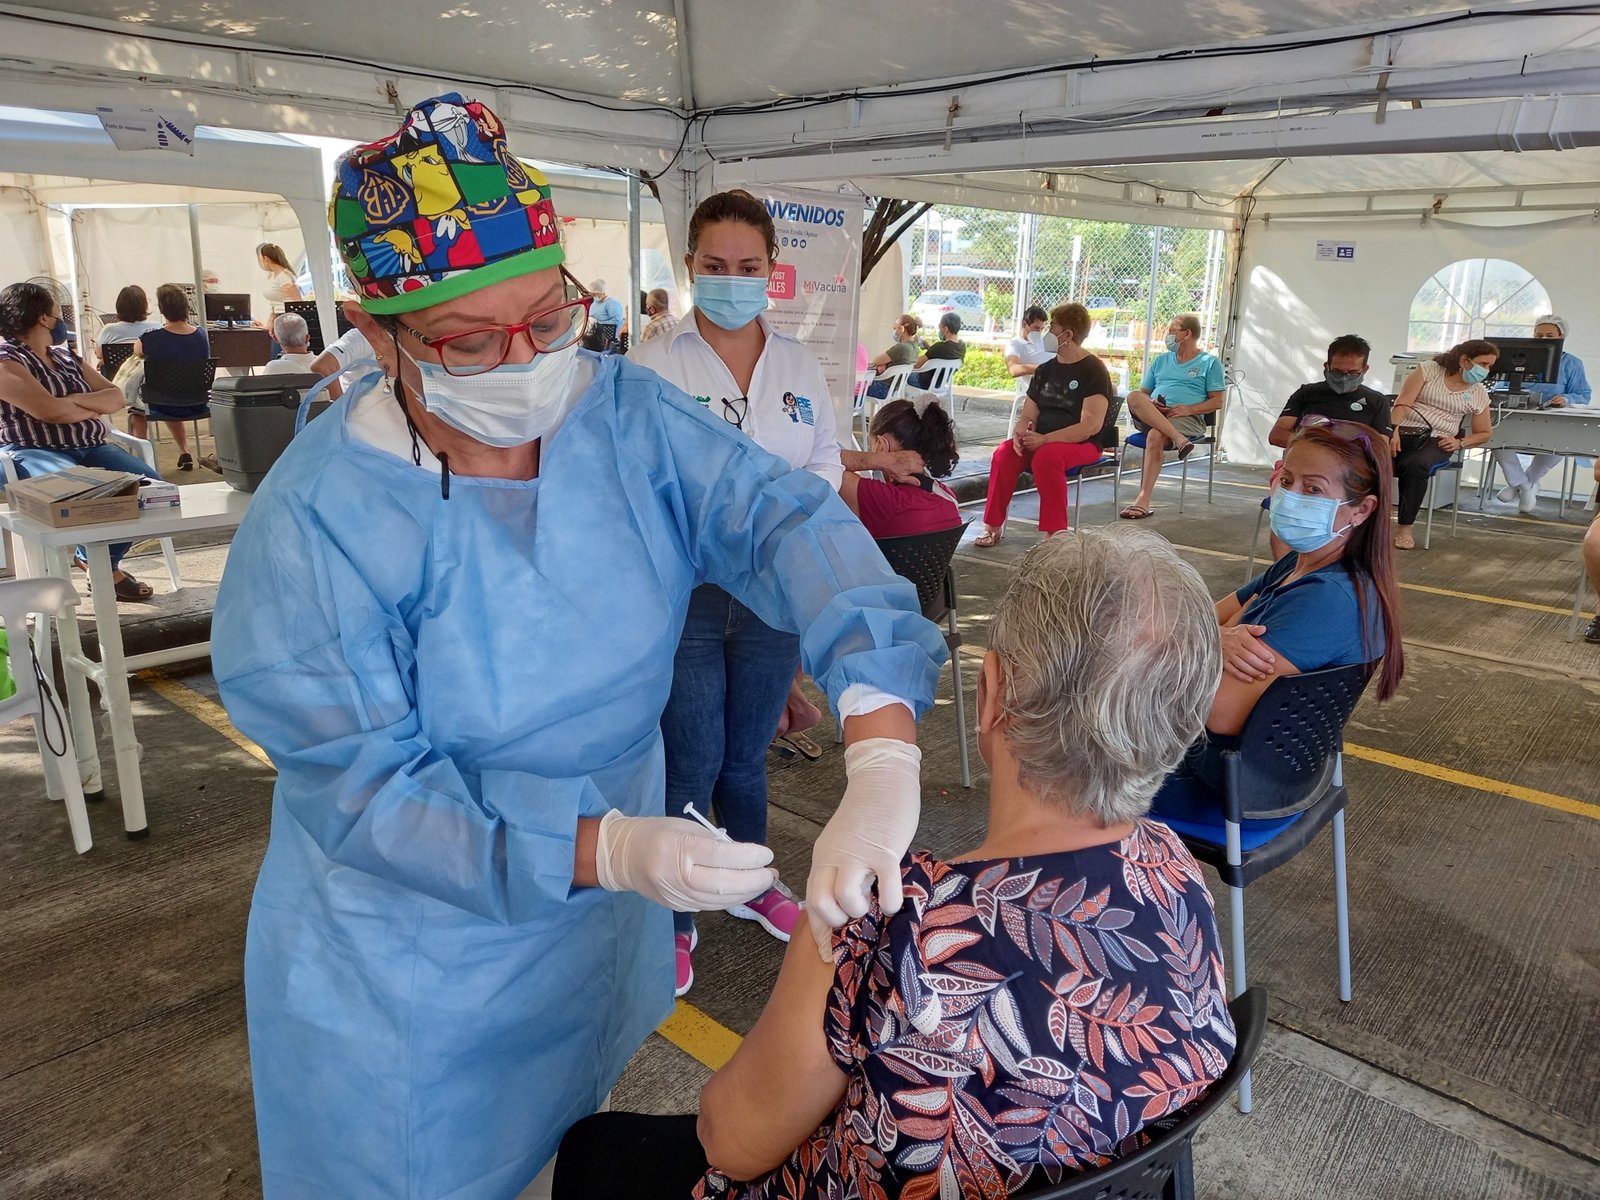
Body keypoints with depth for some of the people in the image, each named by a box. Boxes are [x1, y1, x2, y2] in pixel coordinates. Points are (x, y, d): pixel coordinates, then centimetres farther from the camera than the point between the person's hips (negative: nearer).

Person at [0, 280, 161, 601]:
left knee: (148, 483, -18)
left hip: (90, 448, 7)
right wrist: (94, 407, 0)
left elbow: (117, 397, 9)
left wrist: (74, 400, -8)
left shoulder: (66, 356, 20)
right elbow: (50, 411, -18)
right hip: (35, 453, -7)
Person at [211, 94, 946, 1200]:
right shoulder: (316, 523, -26)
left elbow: (784, 519, -27)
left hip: (605, 912, 4)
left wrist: (882, 753, -43)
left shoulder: (625, 414, -15)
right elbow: (363, 788, -25)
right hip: (421, 952, -4)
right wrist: (602, 850, -38)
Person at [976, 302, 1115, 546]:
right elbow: (1028, 415, 12)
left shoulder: (1094, 371, -8)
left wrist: (1045, 439, -25)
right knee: (1004, 453, -22)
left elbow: (1091, 425, -18)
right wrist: (1019, 433, -13)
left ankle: (1054, 533, -29)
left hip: (1083, 444, -6)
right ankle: (993, 525, -14)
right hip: (1042, 440, 6)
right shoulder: (1045, 369, 13)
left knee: (1047, 456, -37)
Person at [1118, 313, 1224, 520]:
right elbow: (1143, 393, 23)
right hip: (1149, 416, 4)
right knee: (1134, 396, -29)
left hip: (1187, 418, -4)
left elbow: (1217, 401, 6)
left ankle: (1143, 500, -41)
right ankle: (1179, 439, -38)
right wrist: (1149, 405, -3)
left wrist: (1188, 409, -11)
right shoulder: (1161, 360, 28)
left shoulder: (1209, 362, 14)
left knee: (1156, 436, -38)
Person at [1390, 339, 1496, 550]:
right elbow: (1403, 402, -4)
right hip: (1404, 431, -1)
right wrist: (1394, 430, -20)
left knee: (1414, 465, -35)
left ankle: (1405, 526, -28)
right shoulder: (1429, 369, 6)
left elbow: (1484, 433, 21)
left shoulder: (1479, 394, 14)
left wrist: (1460, 443, 0)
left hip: (1436, 441, 1)